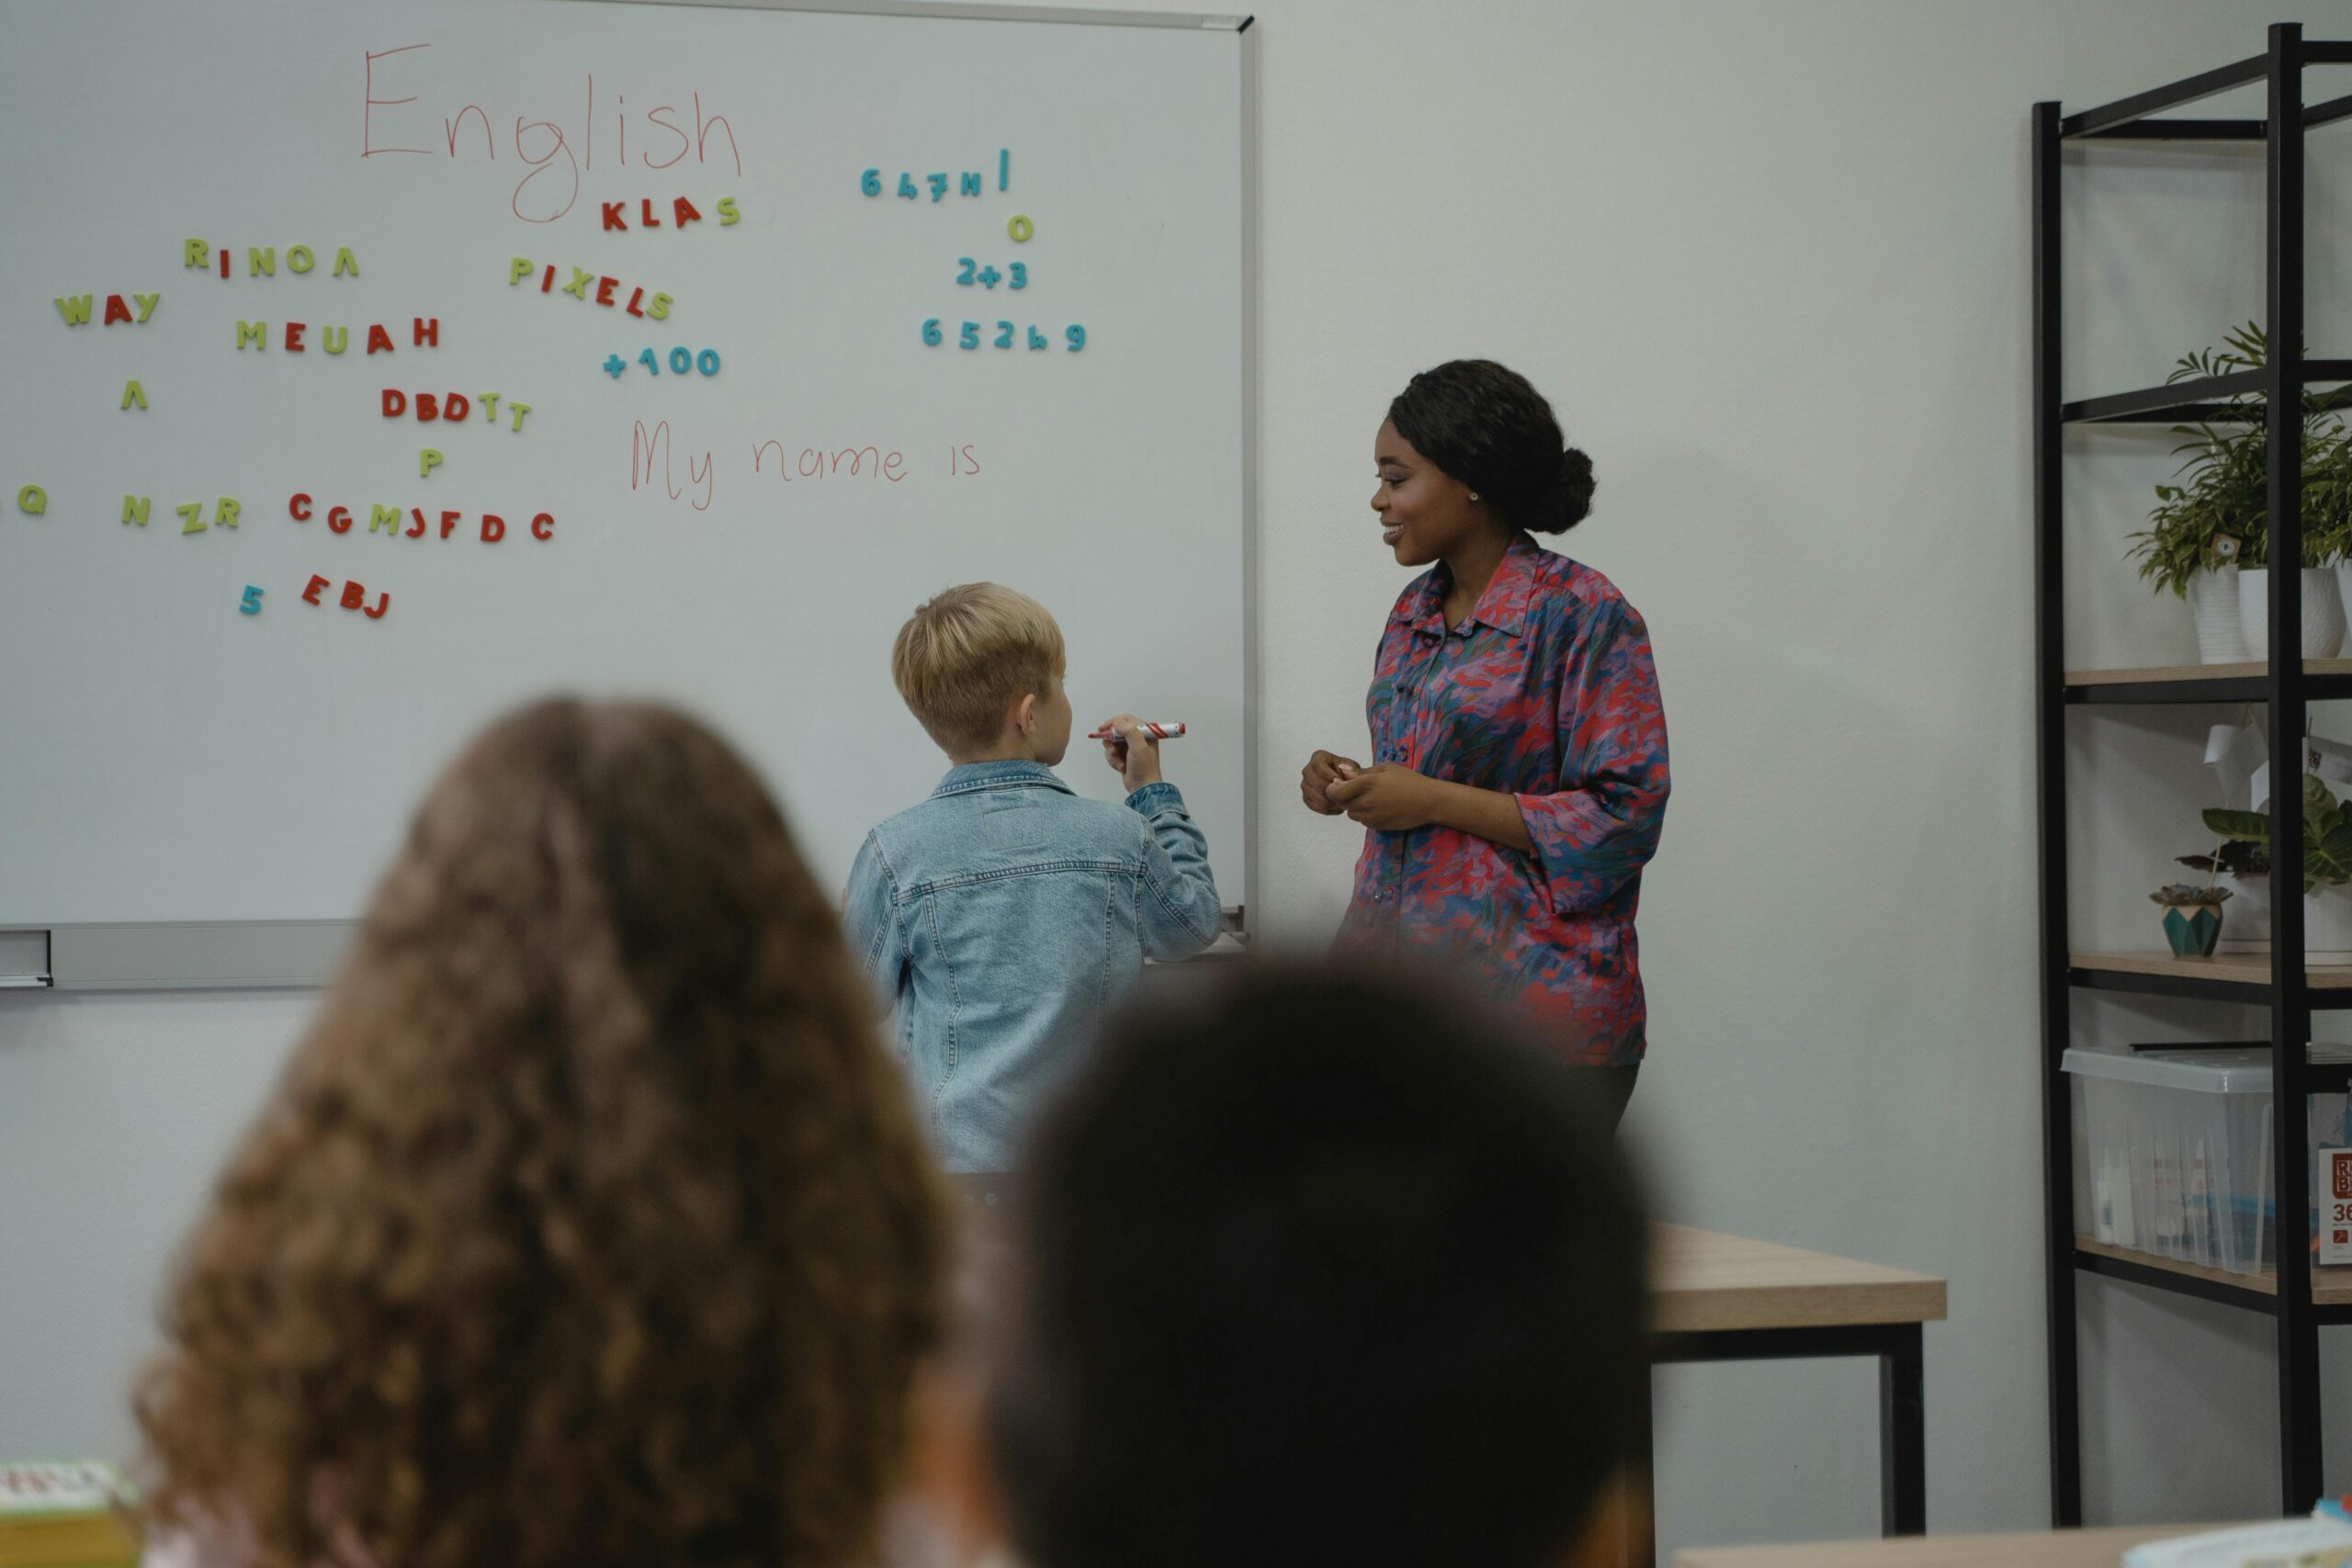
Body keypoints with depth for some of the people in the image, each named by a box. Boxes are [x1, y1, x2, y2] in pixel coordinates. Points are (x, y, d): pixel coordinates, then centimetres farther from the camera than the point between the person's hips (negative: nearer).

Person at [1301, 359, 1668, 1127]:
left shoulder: (1582, 615, -9)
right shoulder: (1416, 612, 15)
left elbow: (1624, 818, -14)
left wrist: (1433, 800, -15)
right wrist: (1351, 787, 4)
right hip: (1397, 986, 7)